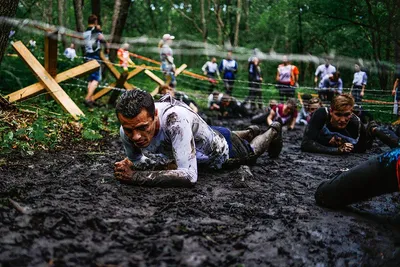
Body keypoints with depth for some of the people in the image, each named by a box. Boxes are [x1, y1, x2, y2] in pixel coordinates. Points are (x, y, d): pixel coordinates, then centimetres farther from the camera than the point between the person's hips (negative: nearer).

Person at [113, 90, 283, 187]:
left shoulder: (175, 118, -50)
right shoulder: (127, 130, -32)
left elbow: (189, 176, -51)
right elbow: (136, 162, -11)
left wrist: (138, 176, -51)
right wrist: (167, 164, -29)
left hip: (222, 150, -5)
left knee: (251, 153, 28)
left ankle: (273, 131, 61)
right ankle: (250, 132, 65)